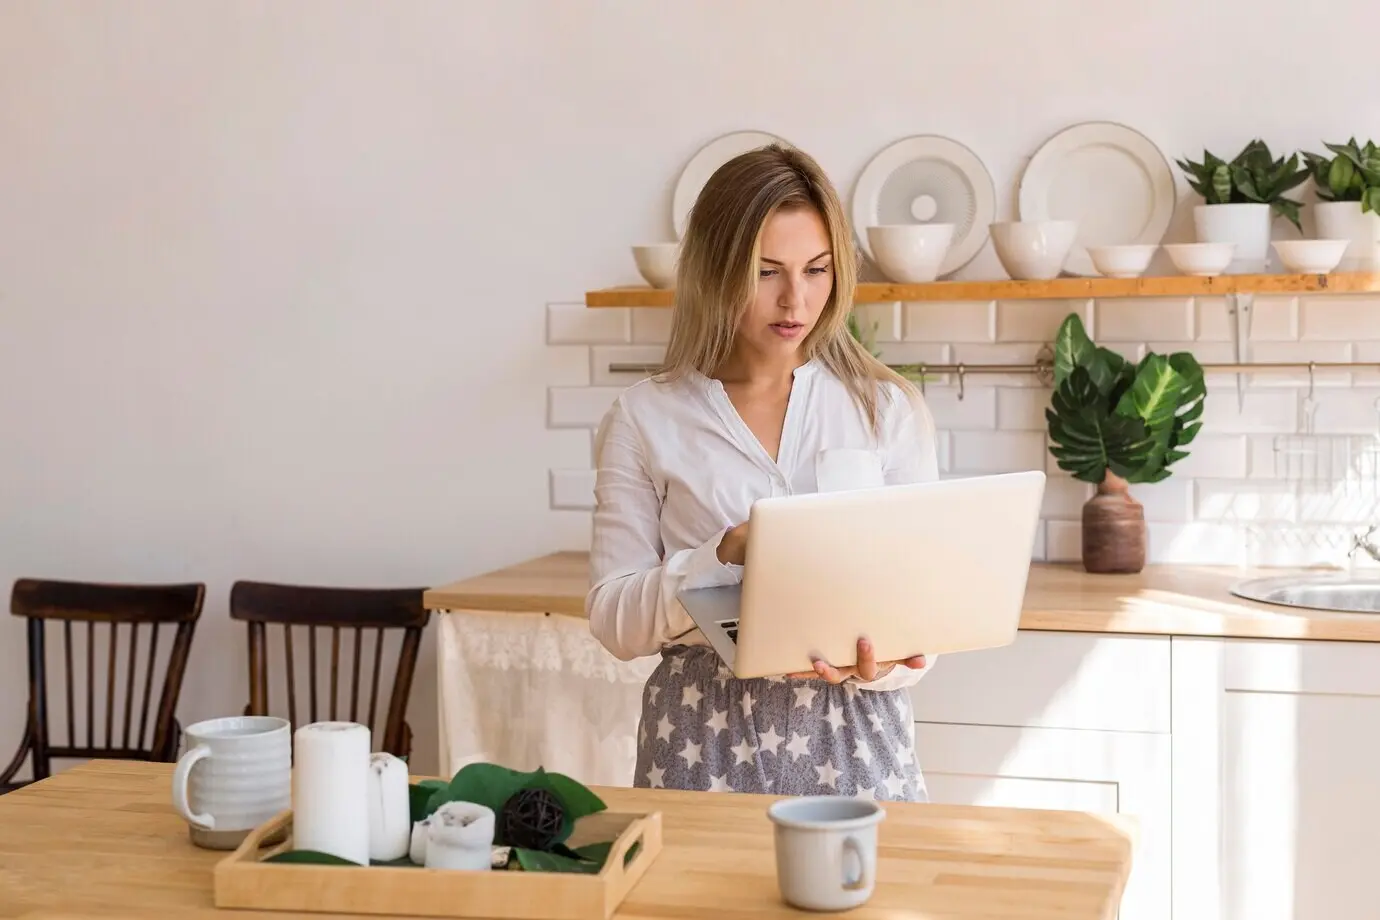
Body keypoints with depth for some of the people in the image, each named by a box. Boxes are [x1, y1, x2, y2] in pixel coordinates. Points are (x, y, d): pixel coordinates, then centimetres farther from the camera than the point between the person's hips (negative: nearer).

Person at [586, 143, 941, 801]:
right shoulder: (645, 418, 1)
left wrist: (873, 665, -20)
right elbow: (613, 619, -2)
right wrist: (728, 554, -18)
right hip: (702, 745, 0)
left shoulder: (889, 408, 3)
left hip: (855, 739, 1)